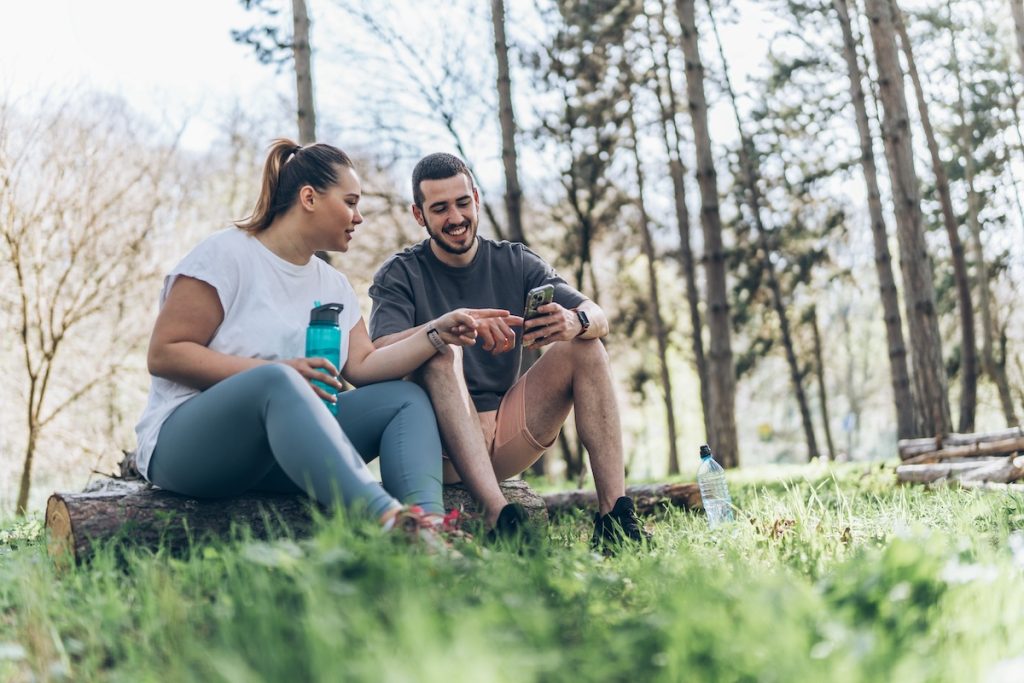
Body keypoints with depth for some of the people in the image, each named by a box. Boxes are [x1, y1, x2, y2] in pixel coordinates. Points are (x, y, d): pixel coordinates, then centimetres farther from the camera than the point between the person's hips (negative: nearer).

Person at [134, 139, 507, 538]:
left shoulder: (334, 285, 17)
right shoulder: (226, 253, -5)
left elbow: (363, 366, 5)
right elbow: (163, 354, -13)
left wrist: (437, 334, -7)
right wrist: (274, 372, -21)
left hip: (287, 448, 7)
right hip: (186, 442, -7)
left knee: (406, 398, -9)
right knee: (276, 381, -37)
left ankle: (427, 522, -41)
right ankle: (387, 518, -57)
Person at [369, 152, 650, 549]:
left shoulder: (515, 263, 8)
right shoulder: (399, 275, 0)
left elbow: (599, 319, -3)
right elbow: (379, 356, -20)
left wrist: (574, 323, -29)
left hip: (506, 441, 4)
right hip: (438, 443, -3)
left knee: (584, 347, -11)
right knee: (441, 350, -29)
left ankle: (615, 514, -21)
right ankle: (498, 516, -46)